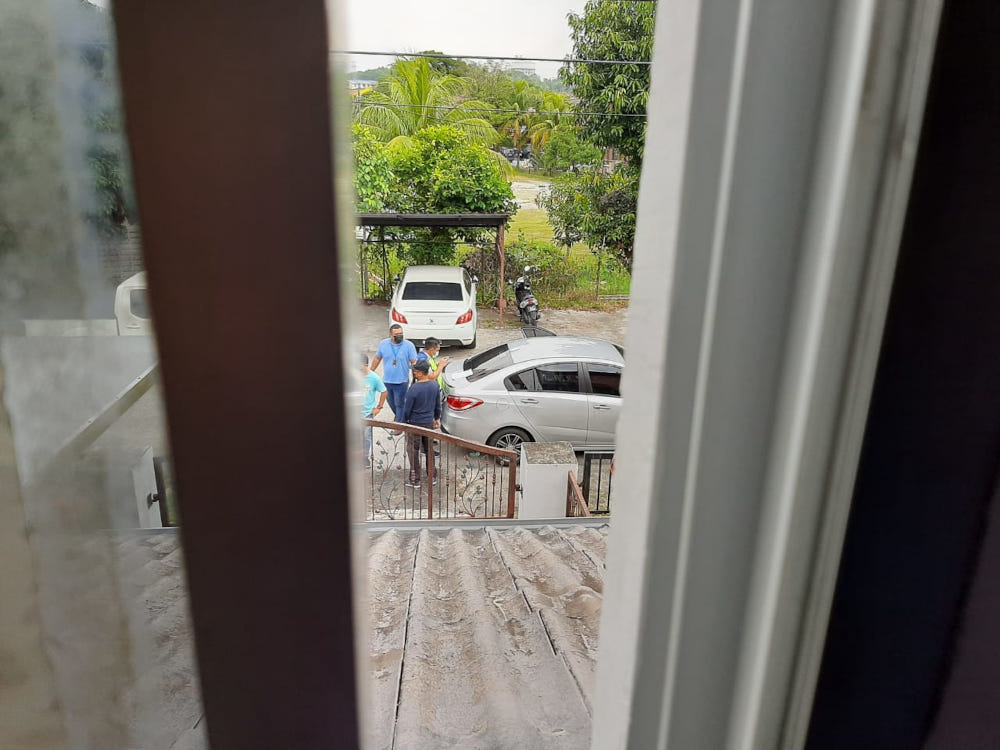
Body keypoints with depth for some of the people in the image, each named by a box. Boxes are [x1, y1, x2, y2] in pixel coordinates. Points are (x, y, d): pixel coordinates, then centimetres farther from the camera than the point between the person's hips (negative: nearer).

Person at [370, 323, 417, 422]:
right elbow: (377, 359, 9)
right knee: (391, 403, 22)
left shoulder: (409, 345, -11)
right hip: (387, 381, 4)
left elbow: (414, 362, -11)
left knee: (399, 404, 3)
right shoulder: (383, 344, -2)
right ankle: (397, 415, 50)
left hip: (402, 382, -4)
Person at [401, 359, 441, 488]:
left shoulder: (414, 388, -23)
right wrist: (437, 418, 21)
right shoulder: (434, 385, -6)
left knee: (413, 451, 9)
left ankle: (415, 480, 16)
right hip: (429, 422, 5)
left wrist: (403, 423, -1)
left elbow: (407, 409, -15)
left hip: (415, 424, -5)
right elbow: (438, 404, 7)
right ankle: (433, 477, 28)